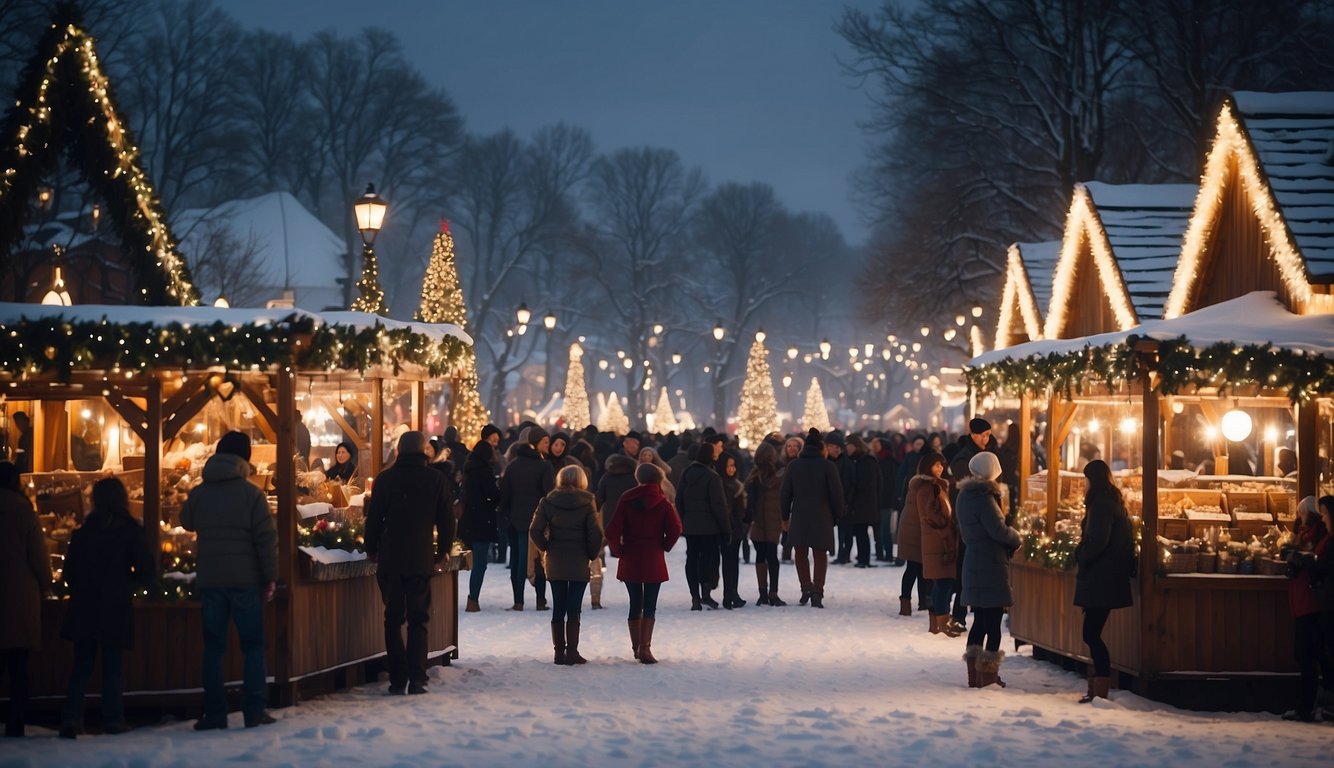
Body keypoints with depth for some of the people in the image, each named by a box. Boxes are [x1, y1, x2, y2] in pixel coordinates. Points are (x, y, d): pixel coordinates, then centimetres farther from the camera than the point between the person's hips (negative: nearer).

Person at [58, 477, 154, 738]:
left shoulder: (83, 531, 3)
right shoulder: (132, 531, -5)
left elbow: (69, 570, 6)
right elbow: (145, 572, -7)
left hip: (84, 608, 2)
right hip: (116, 608, -2)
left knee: (81, 666, 7)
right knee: (112, 666, 5)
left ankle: (71, 718, -4)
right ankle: (113, 719, 1)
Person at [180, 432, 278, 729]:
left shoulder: (198, 493, 4)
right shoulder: (250, 492, -7)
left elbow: (187, 522, 24)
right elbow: (266, 538, -9)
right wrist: (270, 577, -3)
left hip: (209, 580, 3)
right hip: (245, 579, -3)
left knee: (213, 646, 8)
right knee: (253, 644, 5)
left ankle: (214, 713, 4)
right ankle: (254, 711, 0)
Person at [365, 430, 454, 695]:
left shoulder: (385, 478, -3)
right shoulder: (437, 480, -1)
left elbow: (373, 517, 0)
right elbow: (447, 519, 3)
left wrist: (371, 549, 13)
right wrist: (444, 550, 16)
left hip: (390, 559, 0)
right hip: (422, 560, 0)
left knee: (393, 619, 7)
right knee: (418, 619, 6)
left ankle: (398, 680, 3)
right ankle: (416, 679, -4)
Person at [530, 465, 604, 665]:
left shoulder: (548, 502, -1)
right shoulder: (587, 502, -7)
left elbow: (535, 531, -7)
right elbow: (595, 532, -12)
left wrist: (546, 548, 5)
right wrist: (592, 554, 2)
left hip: (554, 563, 2)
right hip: (579, 563, -2)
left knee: (558, 609, 9)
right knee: (574, 609, 1)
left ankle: (559, 651, 10)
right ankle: (572, 652, -2)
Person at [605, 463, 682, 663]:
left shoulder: (626, 500, -2)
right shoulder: (663, 503, -4)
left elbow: (612, 531, -10)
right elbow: (675, 529, -16)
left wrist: (619, 551, 3)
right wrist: (665, 547, 0)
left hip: (630, 562, 2)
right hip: (654, 562, -2)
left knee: (635, 604, 13)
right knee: (650, 606, -1)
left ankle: (636, 647, 19)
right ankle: (645, 647, -12)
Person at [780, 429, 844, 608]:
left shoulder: (793, 466, 2)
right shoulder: (828, 466, -4)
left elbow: (784, 494, 4)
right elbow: (836, 494, -4)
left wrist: (785, 516, 13)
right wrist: (835, 516, 9)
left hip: (799, 518, 1)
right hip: (822, 519, -1)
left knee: (801, 553, 15)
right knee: (820, 555, 7)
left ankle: (806, 586, 3)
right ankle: (817, 592, -2)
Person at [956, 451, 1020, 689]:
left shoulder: (965, 495, 10)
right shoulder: (984, 497, -18)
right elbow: (998, 530, -20)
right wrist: (1016, 537, 0)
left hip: (973, 562, 9)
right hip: (990, 564, -9)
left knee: (980, 619, 14)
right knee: (993, 620, -3)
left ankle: (974, 674, 16)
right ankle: (989, 674, -2)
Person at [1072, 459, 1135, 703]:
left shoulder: (1101, 505, -14)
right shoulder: (1115, 503, 17)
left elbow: (1096, 541, -22)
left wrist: (1081, 557, -4)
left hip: (1100, 580, -10)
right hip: (1105, 580, 10)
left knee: (1091, 634, -10)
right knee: (1093, 635, 12)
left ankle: (1100, 692, -12)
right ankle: (1095, 690, 14)